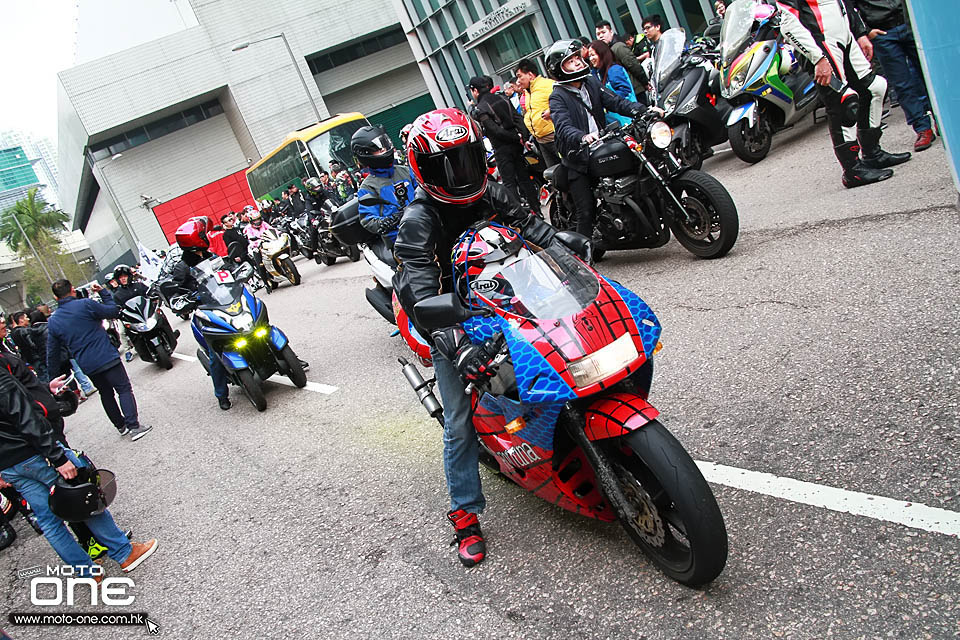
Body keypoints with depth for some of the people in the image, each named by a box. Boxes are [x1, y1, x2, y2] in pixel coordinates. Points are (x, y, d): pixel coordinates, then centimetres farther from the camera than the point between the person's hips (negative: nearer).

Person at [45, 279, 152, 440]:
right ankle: (134, 426, -13)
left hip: (87, 366, 5)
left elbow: (52, 353, 10)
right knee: (124, 389, -3)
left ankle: (121, 425, 26)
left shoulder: (52, 321, 6)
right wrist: (103, 292, 9)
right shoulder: (85, 304, -10)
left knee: (106, 394, 19)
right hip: (106, 358, -5)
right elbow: (113, 312, -1)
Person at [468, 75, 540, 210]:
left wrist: (517, 138, -13)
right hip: (516, 145, 6)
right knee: (524, 178, 12)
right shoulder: (502, 99, 9)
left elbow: (496, 131, -18)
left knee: (509, 183, -1)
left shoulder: (479, 110, -11)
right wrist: (525, 138, 5)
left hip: (502, 150, -6)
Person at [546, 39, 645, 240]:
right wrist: (582, 137, -45)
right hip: (578, 160, -6)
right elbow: (563, 127, -24)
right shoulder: (557, 97, -8)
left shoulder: (591, 82, 11)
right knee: (587, 212, -9)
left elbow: (614, 101, 3)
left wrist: (641, 110, -14)